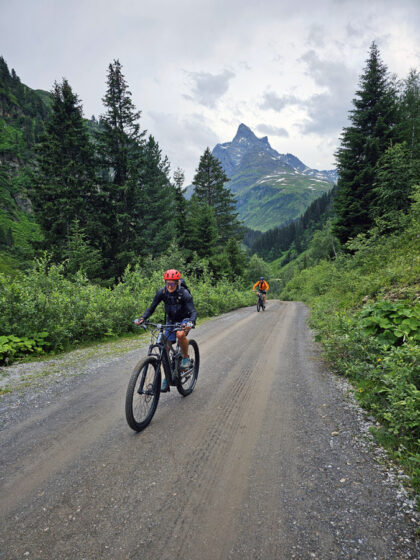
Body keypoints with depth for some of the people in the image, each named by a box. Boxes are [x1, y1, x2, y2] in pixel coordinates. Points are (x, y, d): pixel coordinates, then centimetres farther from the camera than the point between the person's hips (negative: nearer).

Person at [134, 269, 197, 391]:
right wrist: (142, 319, -29)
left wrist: (191, 322, -52)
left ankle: (186, 358, -9)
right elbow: (151, 308, -12)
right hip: (171, 321, 4)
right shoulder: (162, 292, -15)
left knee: (180, 334, -36)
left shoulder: (184, 293, -25)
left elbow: (193, 311, -31)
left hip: (184, 319, -4)